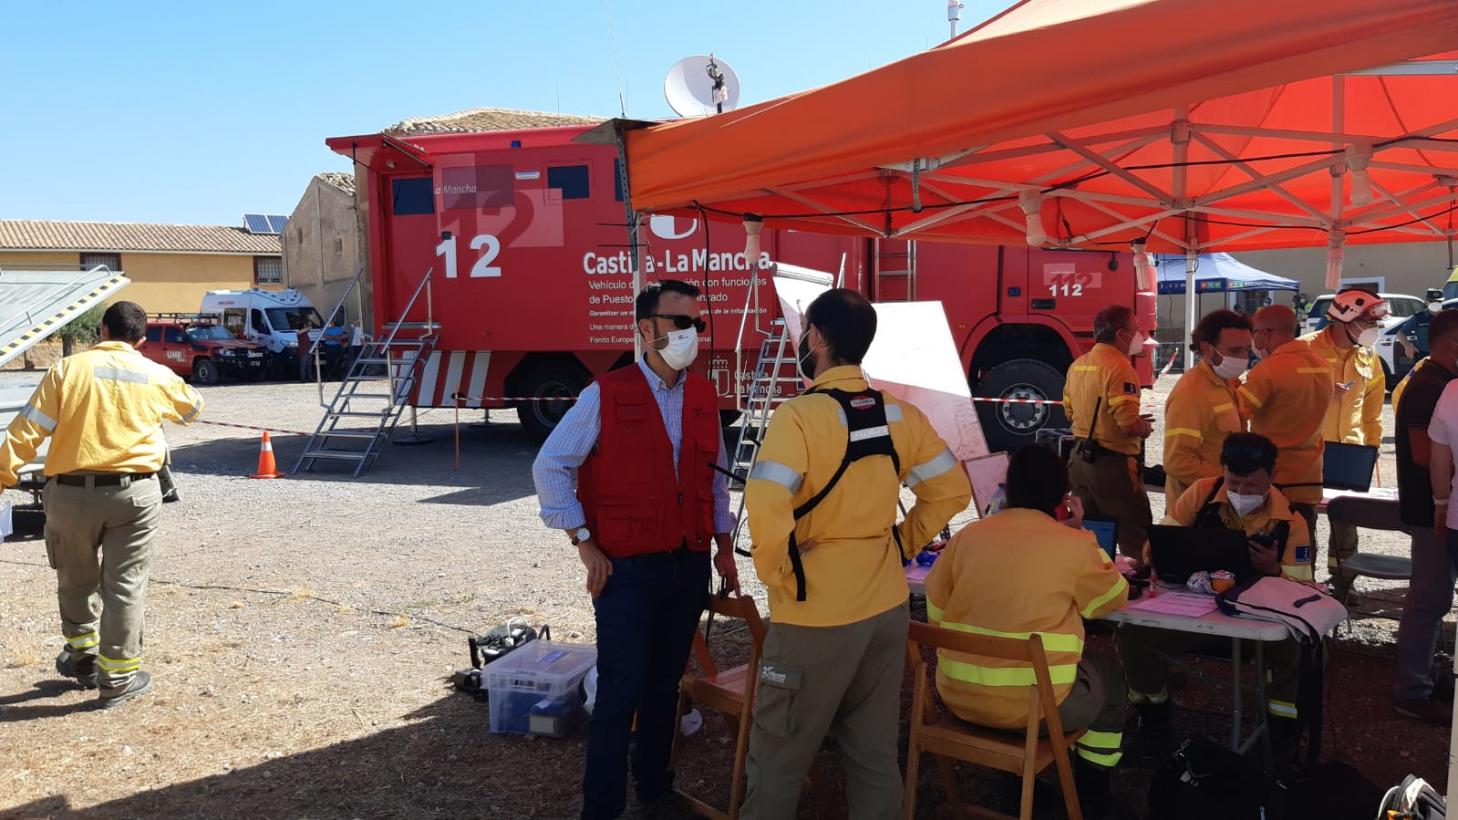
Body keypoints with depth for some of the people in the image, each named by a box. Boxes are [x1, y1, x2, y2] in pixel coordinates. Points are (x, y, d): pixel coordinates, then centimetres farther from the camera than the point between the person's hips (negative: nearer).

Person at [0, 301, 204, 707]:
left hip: (71, 493, 0)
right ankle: (118, 679, 11)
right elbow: (193, 407, 26)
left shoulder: (68, 369, 0)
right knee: (125, 585, 7)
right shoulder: (156, 376, 5)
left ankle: (82, 656, 38)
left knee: (76, 581, 21)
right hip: (133, 493, 0)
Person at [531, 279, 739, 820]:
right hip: (627, 568, -5)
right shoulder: (607, 394, -9)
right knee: (620, 691, -2)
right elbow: (550, 467, -7)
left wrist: (723, 546, 11)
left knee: (665, 685, 16)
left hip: (690, 566, 5)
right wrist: (584, 544, -10)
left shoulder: (704, 397, 7)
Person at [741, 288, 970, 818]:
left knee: (779, 758, 9)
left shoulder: (800, 415, -18)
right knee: (876, 751, 17)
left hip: (816, 613, -6)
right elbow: (952, 490, 9)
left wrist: (779, 574, -14)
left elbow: (766, 506, -29)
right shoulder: (900, 414, 2)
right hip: (887, 607, 6)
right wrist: (902, 545, 11)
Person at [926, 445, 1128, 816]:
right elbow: (1115, 597, 9)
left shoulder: (967, 535, -1)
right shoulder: (1072, 544, -9)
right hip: (1037, 705, -4)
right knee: (1109, 674, 27)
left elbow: (936, 616, 6)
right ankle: (1090, 797, 38)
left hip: (958, 696, 4)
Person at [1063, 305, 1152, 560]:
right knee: (1135, 537, -1)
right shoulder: (1119, 367, -18)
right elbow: (1129, 424, -25)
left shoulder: (1078, 364, 8)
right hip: (1112, 463, -8)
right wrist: (1145, 428, -3)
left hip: (1080, 458, 9)